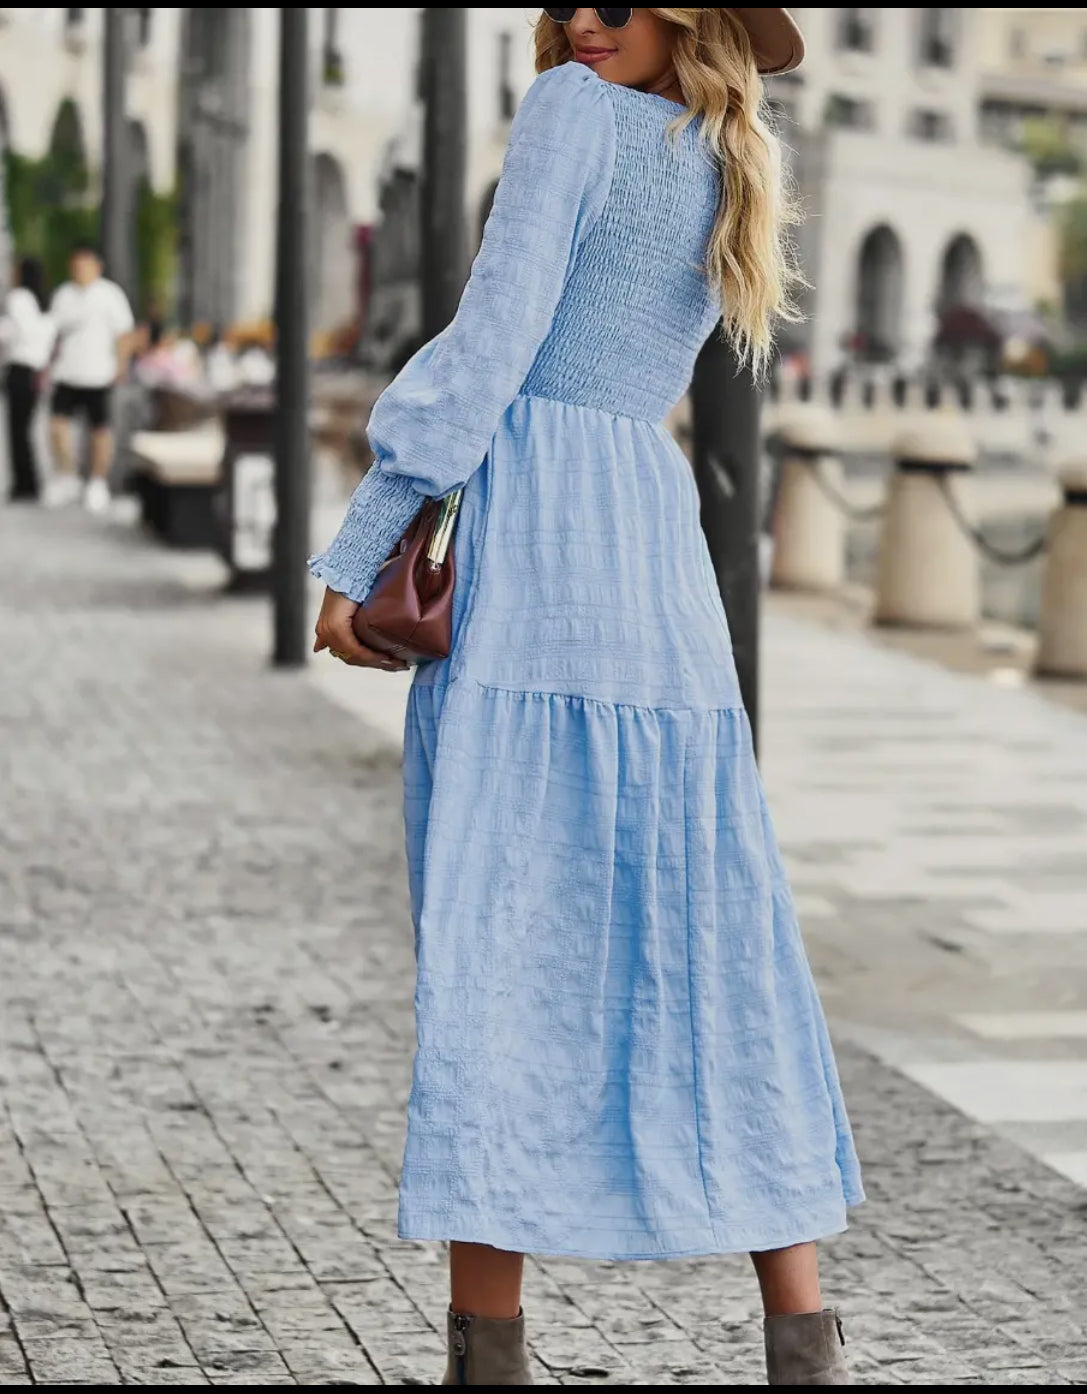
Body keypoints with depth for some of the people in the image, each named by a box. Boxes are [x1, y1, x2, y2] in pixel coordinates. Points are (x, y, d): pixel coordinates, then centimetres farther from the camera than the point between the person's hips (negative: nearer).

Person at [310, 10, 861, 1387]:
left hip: (528, 542, -7)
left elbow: (493, 340, -9)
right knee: (704, 928, 8)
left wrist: (354, 552, -8)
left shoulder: (576, 111, -2)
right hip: (659, 550, 7)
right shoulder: (727, 174, 20)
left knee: (496, 928, -6)